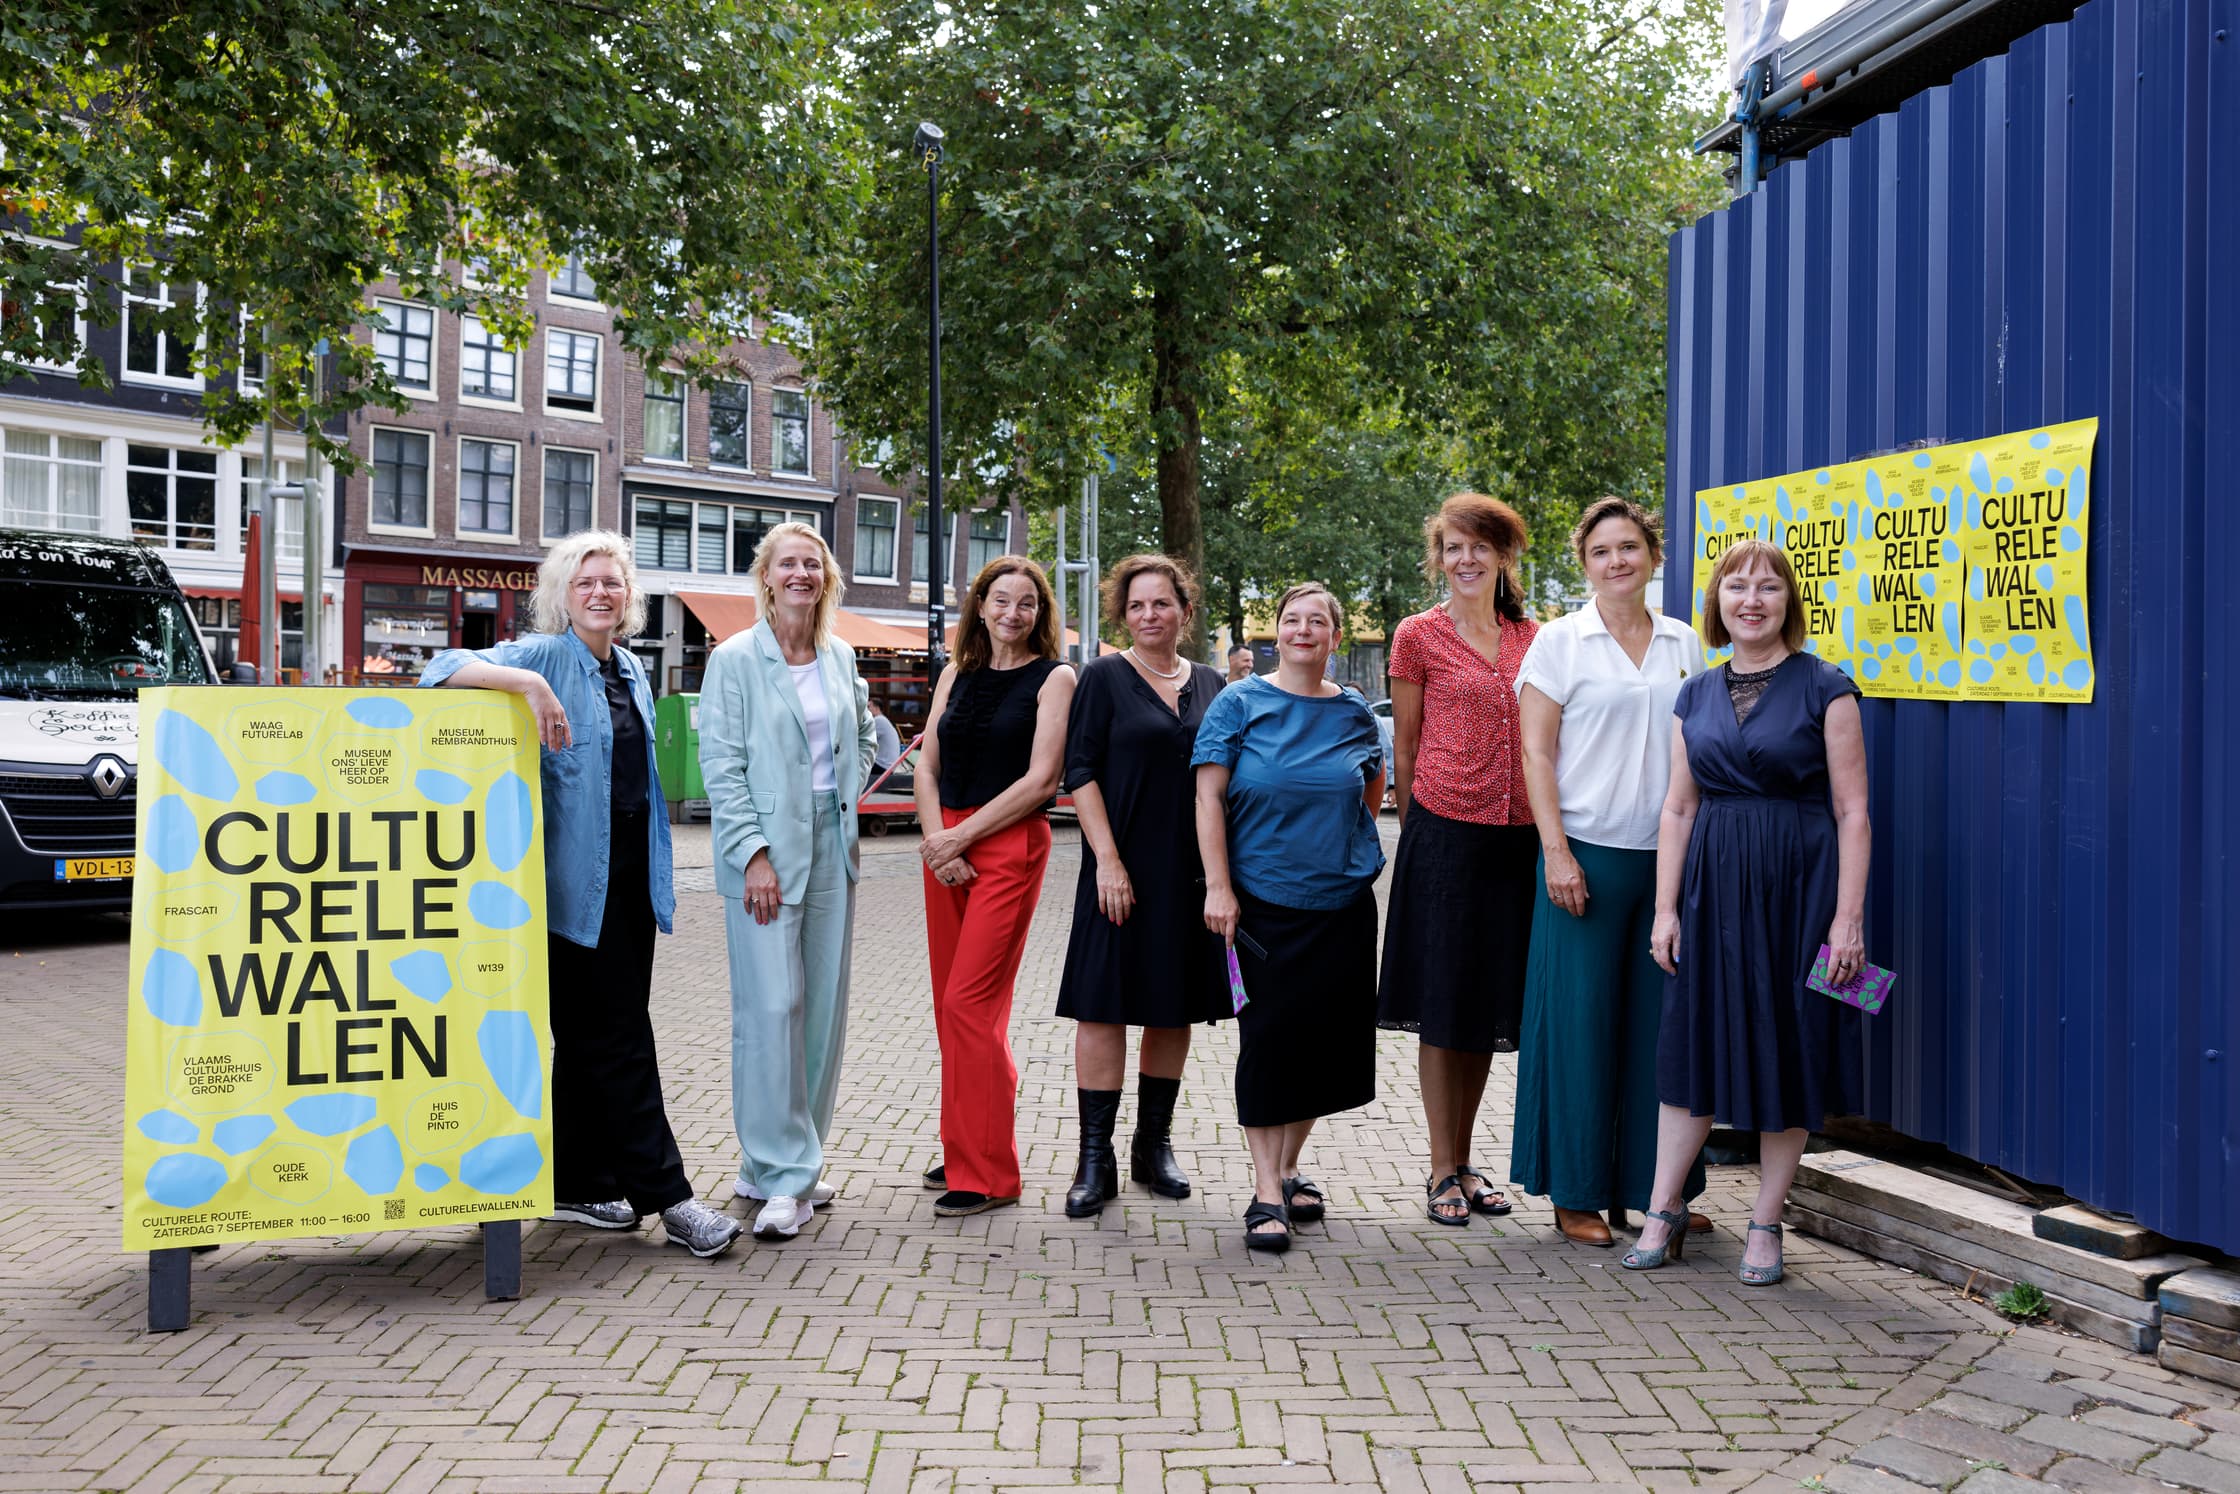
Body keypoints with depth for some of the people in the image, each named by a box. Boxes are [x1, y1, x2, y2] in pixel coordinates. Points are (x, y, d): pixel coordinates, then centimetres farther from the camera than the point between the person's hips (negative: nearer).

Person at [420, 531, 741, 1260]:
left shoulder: (632, 672, 16)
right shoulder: (545, 656, -5)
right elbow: (445, 669, -18)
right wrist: (529, 683, -31)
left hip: (631, 872, 7)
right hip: (576, 876, -7)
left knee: (595, 1034, 13)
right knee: (616, 1035, -5)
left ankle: (579, 1184, 22)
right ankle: (664, 1193, -3)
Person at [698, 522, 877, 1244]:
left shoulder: (841, 658, 10)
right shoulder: (735, 659, -5)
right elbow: (721, 766, -9)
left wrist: (847, 797, 11)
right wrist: (755, 853, -15)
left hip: (832, 847, 6)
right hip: (766, 851, -5)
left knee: (824, 1007, 7)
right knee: (771, 1008, -9)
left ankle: (795, 1158, 19)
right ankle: (780, 1178, -2)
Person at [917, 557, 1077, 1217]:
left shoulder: (1054, 678, -2)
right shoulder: (957, 675, 14)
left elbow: (1040, 779, -10)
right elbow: (928, 767, 12)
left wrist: (960, 837, -11)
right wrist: (936, 839, -6)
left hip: (1011, 846, -6)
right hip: (946, 848, 6)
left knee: (970, 1003, -10)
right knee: (952, 1005, 9)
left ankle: (988, 1173, -2)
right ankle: (963, 1153, 22)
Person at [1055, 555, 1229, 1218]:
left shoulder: (1211, 686, 11)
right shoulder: (1103, 678, -1)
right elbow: (1080, 772, -6)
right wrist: (1107, 859, -14)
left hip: (1191, 871, 4)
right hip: (1124, 869, -4)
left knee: (1174, 1007, 10)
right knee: (1104, 1004, -4)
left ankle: (1154, 1145, 22)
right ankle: (1095, 1160, 3)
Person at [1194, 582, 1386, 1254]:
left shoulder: (1354, 714, 9)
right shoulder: (1238, 705, -1)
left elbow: (1372, 791, 24)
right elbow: (1209, 798, -5)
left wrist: (1343, 846, 10)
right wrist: (1219, 887, -11)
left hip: (1342, 903, 4)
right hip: (1261, 901, -3)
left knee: (1327, 1036, 6)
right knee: (1268, 1037, -3)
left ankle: (1288, 1168, 25)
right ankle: (1266, 1192, 4)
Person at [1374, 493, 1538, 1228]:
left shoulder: (1530, 637, 10)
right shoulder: (1418, 636, -1)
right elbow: (1405, 751, 3)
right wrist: (1416, 834, 4)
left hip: (1514, 836, 4)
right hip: (1445, 831, -4)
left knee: (1490, 1001, 11)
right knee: (1443, 1003, 3)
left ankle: (1466, 1161, 24)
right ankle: (1443, 1170, 14)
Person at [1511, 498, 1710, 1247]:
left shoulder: (1684, 644, 12)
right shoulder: (1560, 640, 0)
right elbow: (1536, 753, -4)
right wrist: (1556, 852, -12)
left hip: (1669, 855, 4)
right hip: (1589, 852, -4)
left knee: (1662, 1021, 7)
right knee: (1582, 1021, 0)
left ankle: (1655, 1186, 19)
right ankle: (1577, 1195, 11)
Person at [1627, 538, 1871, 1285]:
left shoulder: (1824, 688, -3)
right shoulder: (1696, 696, 9)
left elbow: (1852, 811, -6)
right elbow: (1678, 809, 10)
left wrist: (1848, 917, -13)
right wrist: (1666, 908, 3)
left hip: (1796, 887, -4)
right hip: (1711, 886, 4)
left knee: (1786, 1051, 4)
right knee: (1692, 1046, 8)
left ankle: (1765, 1225, 17)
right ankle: (1663, 1213, 17)